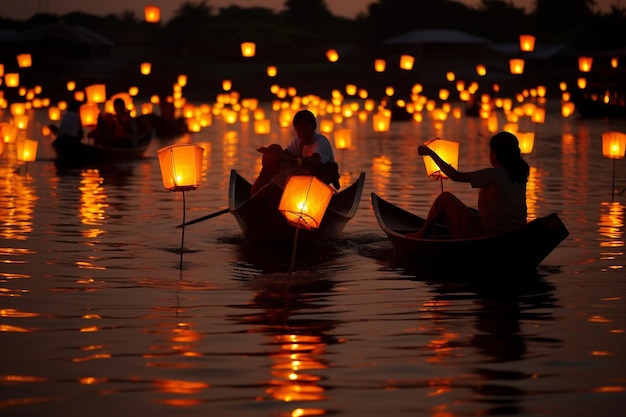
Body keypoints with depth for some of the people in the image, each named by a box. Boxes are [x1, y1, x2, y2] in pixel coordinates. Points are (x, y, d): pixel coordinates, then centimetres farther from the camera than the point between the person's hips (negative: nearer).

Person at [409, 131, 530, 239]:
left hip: (487, 235, -8)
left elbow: (455, 176, -11)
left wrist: (430, 153, -1)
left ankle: (422, 234, 27)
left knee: (445, 198, 7)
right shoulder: (520, 175, 3)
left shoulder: (493, 175, -18)